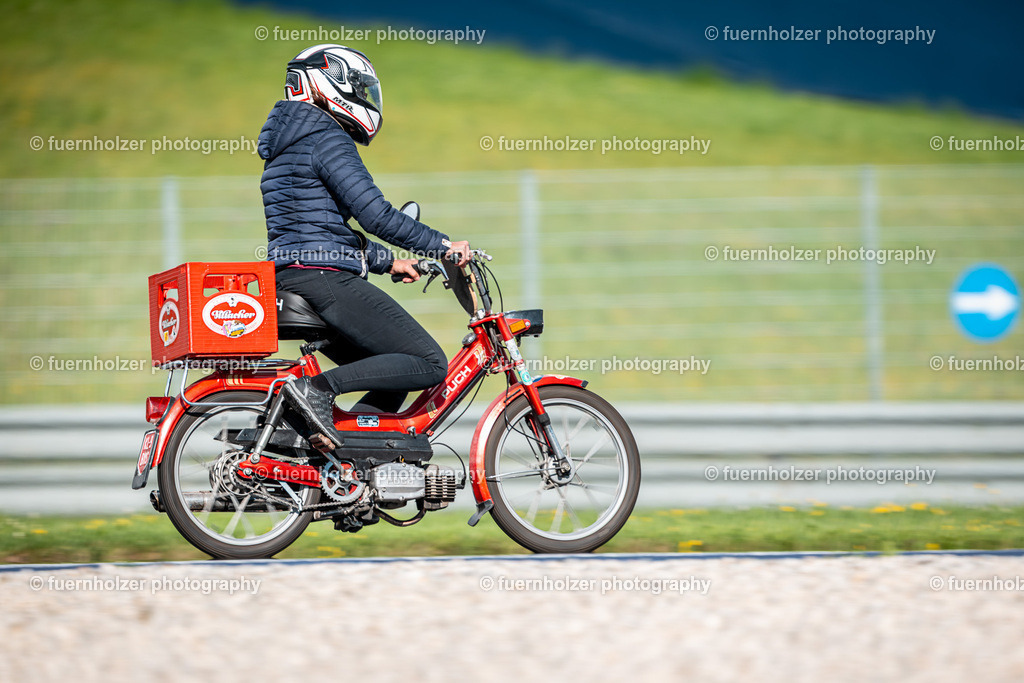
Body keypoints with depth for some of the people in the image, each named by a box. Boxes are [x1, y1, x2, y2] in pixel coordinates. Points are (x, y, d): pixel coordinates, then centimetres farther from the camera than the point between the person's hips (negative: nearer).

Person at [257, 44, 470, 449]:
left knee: (392, 378, 16)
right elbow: (374, 214, -18)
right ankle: (318, 388, -21)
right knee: (430, 365, -10)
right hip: (326, 279, -10)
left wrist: (386, 262, 27)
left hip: (289, 280, 10)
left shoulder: (287, 147, 23)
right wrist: (442, 246, -10)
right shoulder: (327, 138, -9)